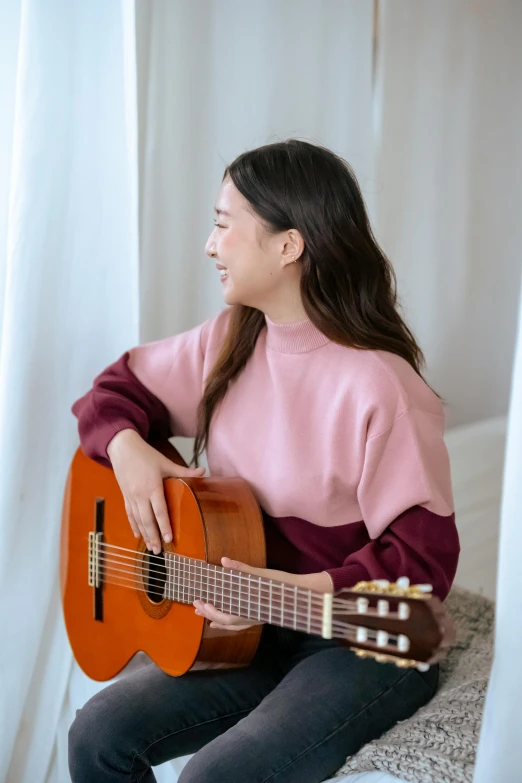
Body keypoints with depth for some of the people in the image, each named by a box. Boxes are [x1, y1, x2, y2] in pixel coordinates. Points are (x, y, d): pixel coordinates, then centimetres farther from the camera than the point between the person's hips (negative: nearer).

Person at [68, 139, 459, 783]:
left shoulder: (376, 385, -22)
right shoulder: (230, 342, 1)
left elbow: (426, 557, -19)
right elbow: (118, 388, 12)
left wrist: (303, 590, -29)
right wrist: (126, 447, -9)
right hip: (253, 628, 7)